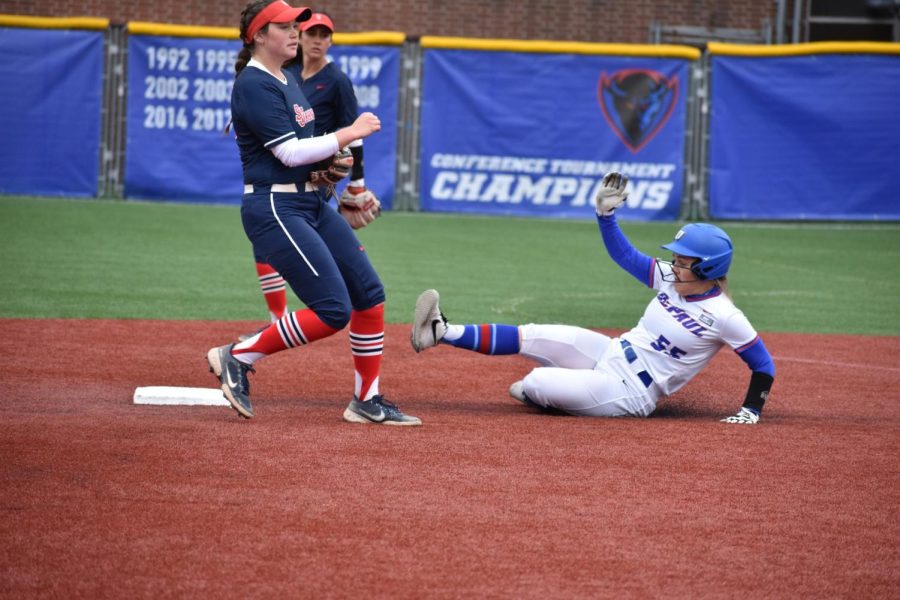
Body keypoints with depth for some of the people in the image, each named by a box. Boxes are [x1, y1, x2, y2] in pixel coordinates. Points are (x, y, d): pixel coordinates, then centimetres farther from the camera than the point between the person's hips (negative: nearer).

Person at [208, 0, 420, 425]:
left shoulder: (288, 81, 16)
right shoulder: (254, 86, -14)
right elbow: (289, 152, -20)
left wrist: (330, 160, 9)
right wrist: (350, 134, -14)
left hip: (312, 204, 10)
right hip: (274, 209, -10)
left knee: (369, 293, 5)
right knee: (334, 310, -15)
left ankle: (367, 402, 13)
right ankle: (238, 358, -3)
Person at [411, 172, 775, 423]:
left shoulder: (723, 317, -18)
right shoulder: (671, 279, 2)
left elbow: (763, 365, -13)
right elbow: (624, 255, 9)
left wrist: (751, 410, -20)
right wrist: (605, 214, -4)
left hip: (628, 396, -7)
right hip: (609, 353, 7)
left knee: (536, 384, -19)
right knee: (532, 337, -7)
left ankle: (532, 393, 18)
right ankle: (442, 333, -5)